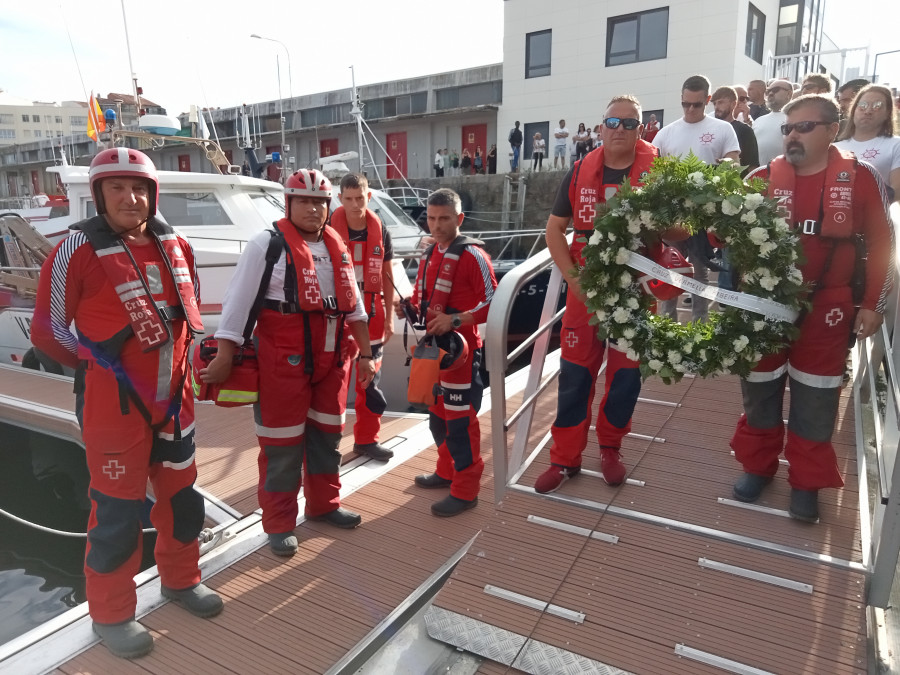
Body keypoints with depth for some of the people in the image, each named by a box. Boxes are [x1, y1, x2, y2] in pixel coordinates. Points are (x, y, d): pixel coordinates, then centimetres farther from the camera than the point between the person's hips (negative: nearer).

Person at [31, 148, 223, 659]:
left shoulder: (175, 245, 4)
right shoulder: (78, 251, -12)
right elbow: (46, 329, -8)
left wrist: (180, 355, 10)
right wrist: (99, 364, -7)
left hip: (174, 398, 6)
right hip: (114, 404, -6)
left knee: (182, 494, 18)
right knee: (119, 510, 5)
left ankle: (181, 579, 40)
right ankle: (111, 614, 27)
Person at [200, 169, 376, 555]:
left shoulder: (336, 248, 11)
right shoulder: (267, 246, -9)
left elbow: (353, 306, 16)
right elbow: (237, 304, -11)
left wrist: (365, 355, 14)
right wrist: (224, 358, -14)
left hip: (331, 361, 7)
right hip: (283, 364, -6)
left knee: (327, 435, 17)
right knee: (282, 446, 3)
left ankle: (323, 504, 36)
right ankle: (279, 524, 19)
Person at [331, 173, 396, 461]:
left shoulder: (380, 232, 3)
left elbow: (387, 276, 10)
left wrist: (389, 316, 8)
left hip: (371, 315, 4)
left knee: (370, 380, 12)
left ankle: (366, 439, 26)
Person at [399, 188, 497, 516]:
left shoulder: (472, 255, -13)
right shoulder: (429, 256, 12)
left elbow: (493, 303, -16)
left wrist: (454, 320, -24)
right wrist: (410, 308, 1)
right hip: (433, 347, 8)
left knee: (460, 420, -2)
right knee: (437, 414, 19)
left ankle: (465, 490, 11)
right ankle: (447, 471, 38)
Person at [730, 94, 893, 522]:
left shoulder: (860, 178, -3)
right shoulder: (762, 179, -2)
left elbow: (881, 243, 2)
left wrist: (873, 304, 1)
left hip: (825, 309, -1)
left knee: (815, 400, 8)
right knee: (759, 389, 11)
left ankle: (806, 482, 25)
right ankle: (757, 465, 31)